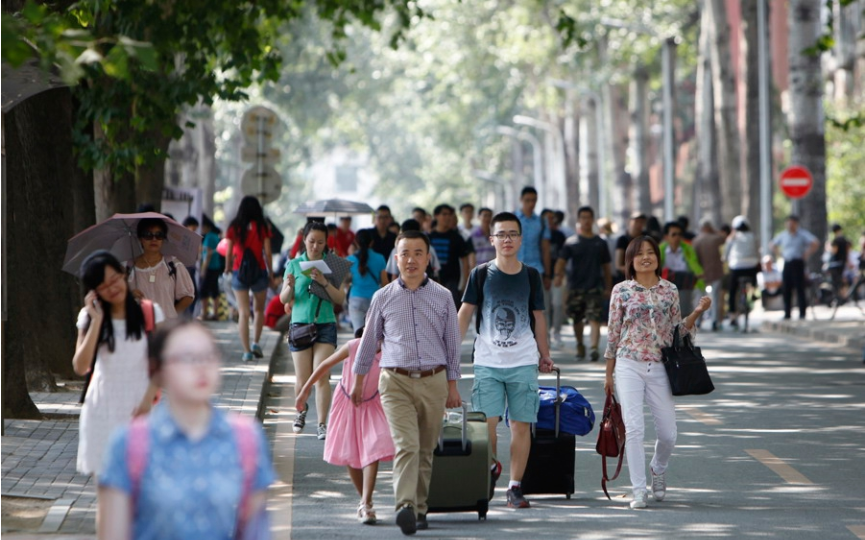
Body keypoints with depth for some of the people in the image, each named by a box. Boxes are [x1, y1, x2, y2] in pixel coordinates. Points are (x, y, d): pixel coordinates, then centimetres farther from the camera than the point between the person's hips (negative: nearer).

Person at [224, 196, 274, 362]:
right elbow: (267, 253, -2)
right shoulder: (262, 227, -2)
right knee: (258, 309, 19)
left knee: (243, 312, 1)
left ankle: (247, 351, -6)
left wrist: (228, 268, 20)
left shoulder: (234, 227, 0)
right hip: (259, 272, 0)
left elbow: (229, 252, 2)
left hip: (239, 272, 0)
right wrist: (271, 274, 6)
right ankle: (256, 342, 7)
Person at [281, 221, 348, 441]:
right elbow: (284, 299, 3)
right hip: (300, 324, 0)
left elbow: (340, 299, -2)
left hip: (325, 324, 0)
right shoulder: (294, 264, 5)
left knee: (322, 376, -11)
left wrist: (324, 282, -17)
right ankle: (301, 411, 31)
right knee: (303, 379, 2)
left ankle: (322, 424, -9)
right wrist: (290, 286, -18)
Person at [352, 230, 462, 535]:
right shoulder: (383, 298, 7)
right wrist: (358, 381, 19)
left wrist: (452, 386, 11)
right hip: (396, 382, -2)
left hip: (433, 382, 2)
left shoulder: (443, 297, 8)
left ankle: (419, 508, 17)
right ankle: (405, 507, -31)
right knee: (406, 445, -18)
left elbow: (452, 344, 13)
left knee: (425, 451, 6)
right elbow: (369, 341, 16)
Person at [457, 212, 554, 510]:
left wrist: (545, 355, 17)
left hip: (523, 362, 1)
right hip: (488, 362, -1)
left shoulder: (530, 276, 7)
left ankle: (515, 487, 6)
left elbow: (538, 317, 15)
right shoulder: (481, 274, 2)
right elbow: (465, 314, 2)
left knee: (521, 424, -1)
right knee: (485, 422, -9)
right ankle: (491, 466, 19)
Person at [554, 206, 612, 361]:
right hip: (575, 287, 1)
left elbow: (606, 267, 15)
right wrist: (558, 275, -27)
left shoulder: (600, 243, 10)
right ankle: (580, 346, 29)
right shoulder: (571, 242, 5)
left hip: (595, 287, -1)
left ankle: (594, 347, -25)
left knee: (594, 319, -15)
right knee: (577, 319, 10)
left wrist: (608, 288, 12)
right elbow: (561, 261, -6)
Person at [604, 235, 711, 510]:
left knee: (667, 432, 3)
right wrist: (609, 373, 7)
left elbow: (677, 330, 12)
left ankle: (658, 471, 35)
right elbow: (613, 333, 6)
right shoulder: (621, 291, 2)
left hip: (659, 367, 2)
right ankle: (639, 490, -6)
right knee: (634, 428, -11)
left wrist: (697, 312, -5)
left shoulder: (669, 290, 8)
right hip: (629, 365, -2)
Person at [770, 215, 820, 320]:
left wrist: (807, 254, -13)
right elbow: (773, 244, 27)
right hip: (786, 263, 5)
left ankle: (802, 314, -3)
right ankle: (787, 314, 11)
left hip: (797, 263, -5)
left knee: (799, 289, -6)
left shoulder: (802, 234, -3)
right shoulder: (783, 235, 12)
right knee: (786, 290, 5)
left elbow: (816, 244, -14)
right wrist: (778, 254, 12)